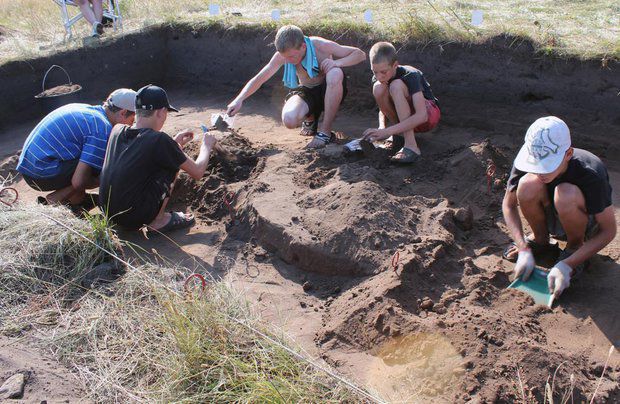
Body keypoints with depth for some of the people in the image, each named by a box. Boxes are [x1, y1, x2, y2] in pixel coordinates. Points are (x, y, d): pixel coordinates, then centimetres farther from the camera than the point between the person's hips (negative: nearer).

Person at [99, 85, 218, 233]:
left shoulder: (117, 131, 3)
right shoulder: (159, 140, -16)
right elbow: (197, 172, -4)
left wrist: (175, 144, 27)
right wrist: (206, 146, 14)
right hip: (134, 218, -7)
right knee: (174, 162, 3)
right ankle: (158, 220, 5)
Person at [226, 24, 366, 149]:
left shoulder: (321, 46, -25)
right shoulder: (282, 55, -18)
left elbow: (360, 54, -18)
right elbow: (259, 78, -12)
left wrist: (337, 62, -36)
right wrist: (239, 100, -25)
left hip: (330, 90, -1)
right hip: (306, 92, 2)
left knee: (335, 74, -39)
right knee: (289, 120, -31)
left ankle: (325, 131, -25)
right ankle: (310, 118, 10)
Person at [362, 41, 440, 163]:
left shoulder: (410, 76, -26)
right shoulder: (377, 79, -10)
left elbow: (422, 116, -37)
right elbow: (383, 108, 3)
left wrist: (387, 131, -45)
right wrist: (382, 127, -21)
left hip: (429, 114, -5)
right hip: (405, 119, 5)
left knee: (396, 85, -33)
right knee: (378, 88, -23)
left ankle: (411, 146, -37)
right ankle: (400, 135, -9)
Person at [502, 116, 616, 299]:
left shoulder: (591, 173, -33)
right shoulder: (527, 161, -25)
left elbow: (608, 231, -24)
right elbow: (508, 205, -11)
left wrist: (566, 265, -33)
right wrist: (524, 250, -22)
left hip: (587, 224, -3)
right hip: (551, 221, 3)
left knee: (566, 194, -37)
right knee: (528, 185, -29)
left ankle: (575, 247, -7)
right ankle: (541, 240, -2)